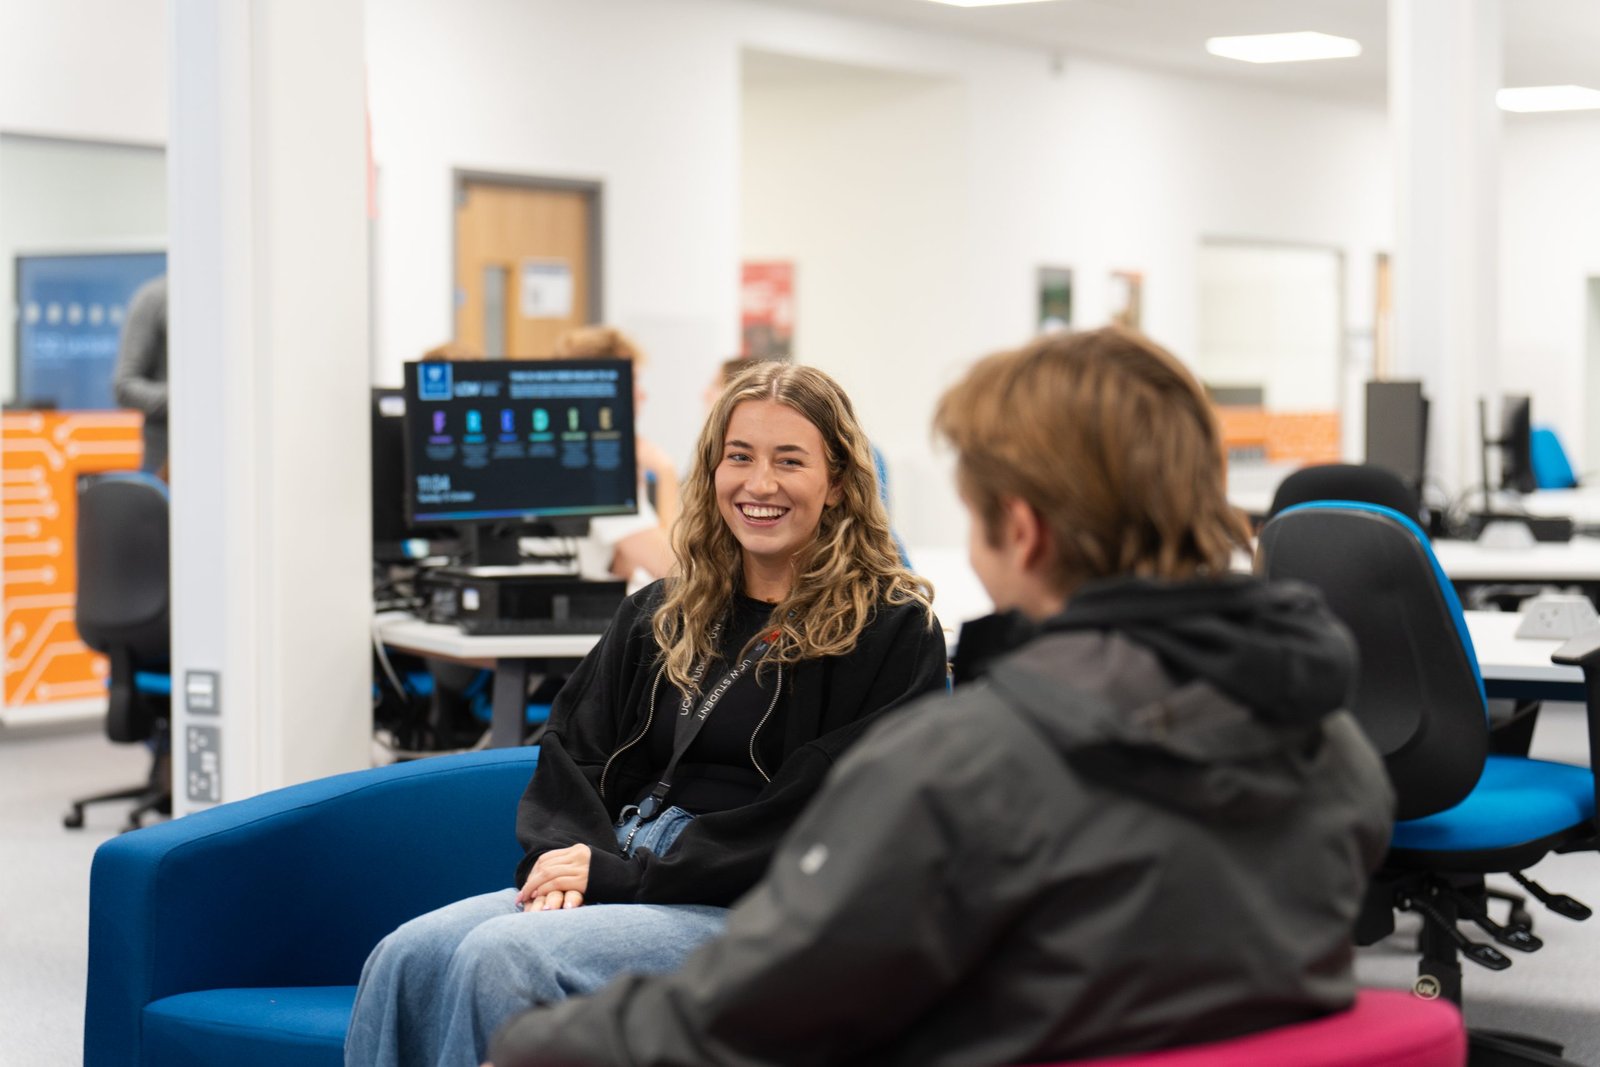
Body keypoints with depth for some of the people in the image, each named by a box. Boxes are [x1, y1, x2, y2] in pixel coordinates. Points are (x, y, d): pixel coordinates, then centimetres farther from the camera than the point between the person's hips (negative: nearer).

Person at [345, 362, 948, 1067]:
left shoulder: (894, 630, 0)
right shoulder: (659, 617, 20)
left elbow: (815, 820, -10)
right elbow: (572, 756, 16)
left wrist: (621, 874, -13)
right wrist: (565, 857, -8)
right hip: (609, 872, 6)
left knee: (499, 956, -30)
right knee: (406, 959, -22)